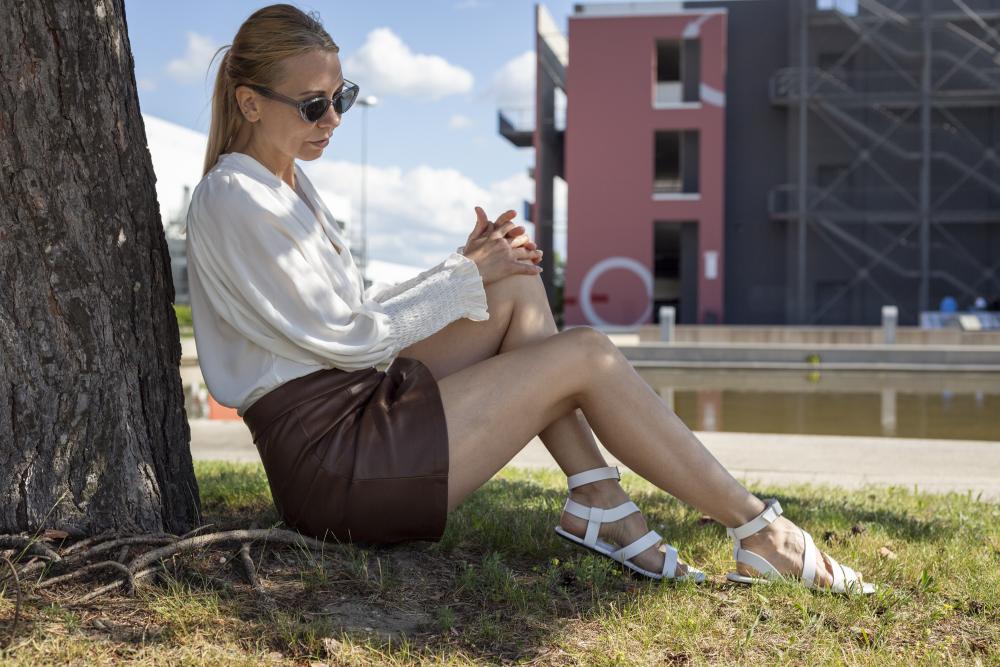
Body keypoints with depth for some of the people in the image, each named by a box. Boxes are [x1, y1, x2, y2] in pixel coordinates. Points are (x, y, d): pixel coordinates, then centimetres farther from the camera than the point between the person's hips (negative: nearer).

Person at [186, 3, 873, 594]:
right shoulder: (235, 200, -15)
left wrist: (467, 264, 1)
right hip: (329, 463, -10)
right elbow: (346, 337, -16)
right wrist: (466, 275, -7)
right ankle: (759, 530, -3)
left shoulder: (287, 182, 15)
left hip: (362, 404, 10)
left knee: (517, 287, 4)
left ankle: (598, 500, -2)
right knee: (587, 355, -11)